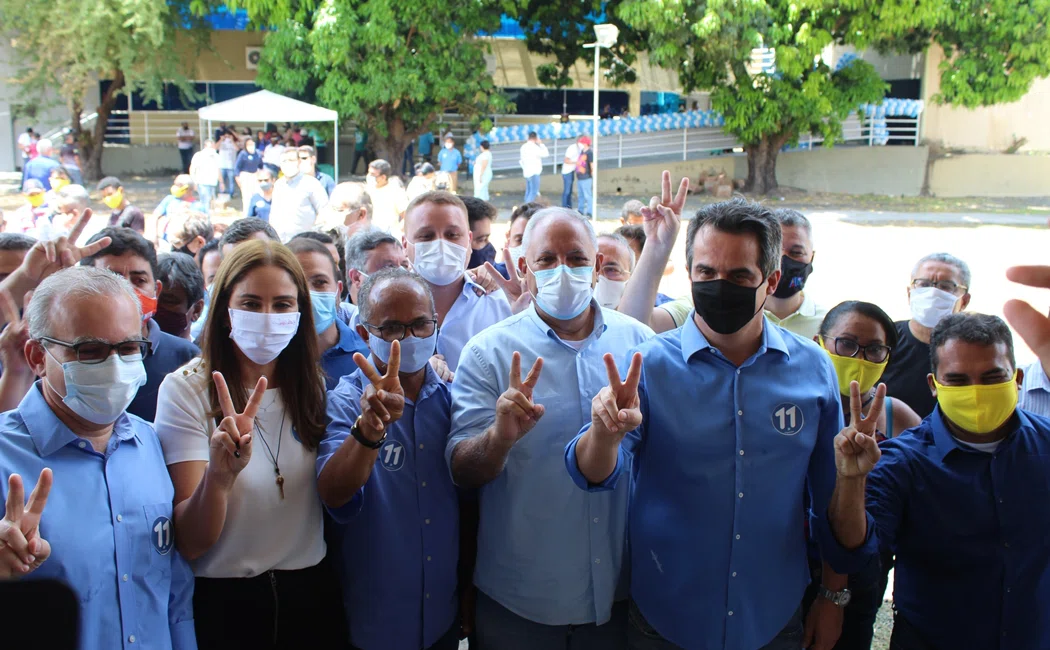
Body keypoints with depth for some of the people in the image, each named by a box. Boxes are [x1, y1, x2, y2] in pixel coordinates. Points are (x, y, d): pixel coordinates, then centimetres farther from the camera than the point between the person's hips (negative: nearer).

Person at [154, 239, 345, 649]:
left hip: (310, 595, 4)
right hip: (222, 604, -4)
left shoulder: (313, 387, 1)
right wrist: (220, 475, -36)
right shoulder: (186, 389, -13)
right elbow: (190, 545, -17)